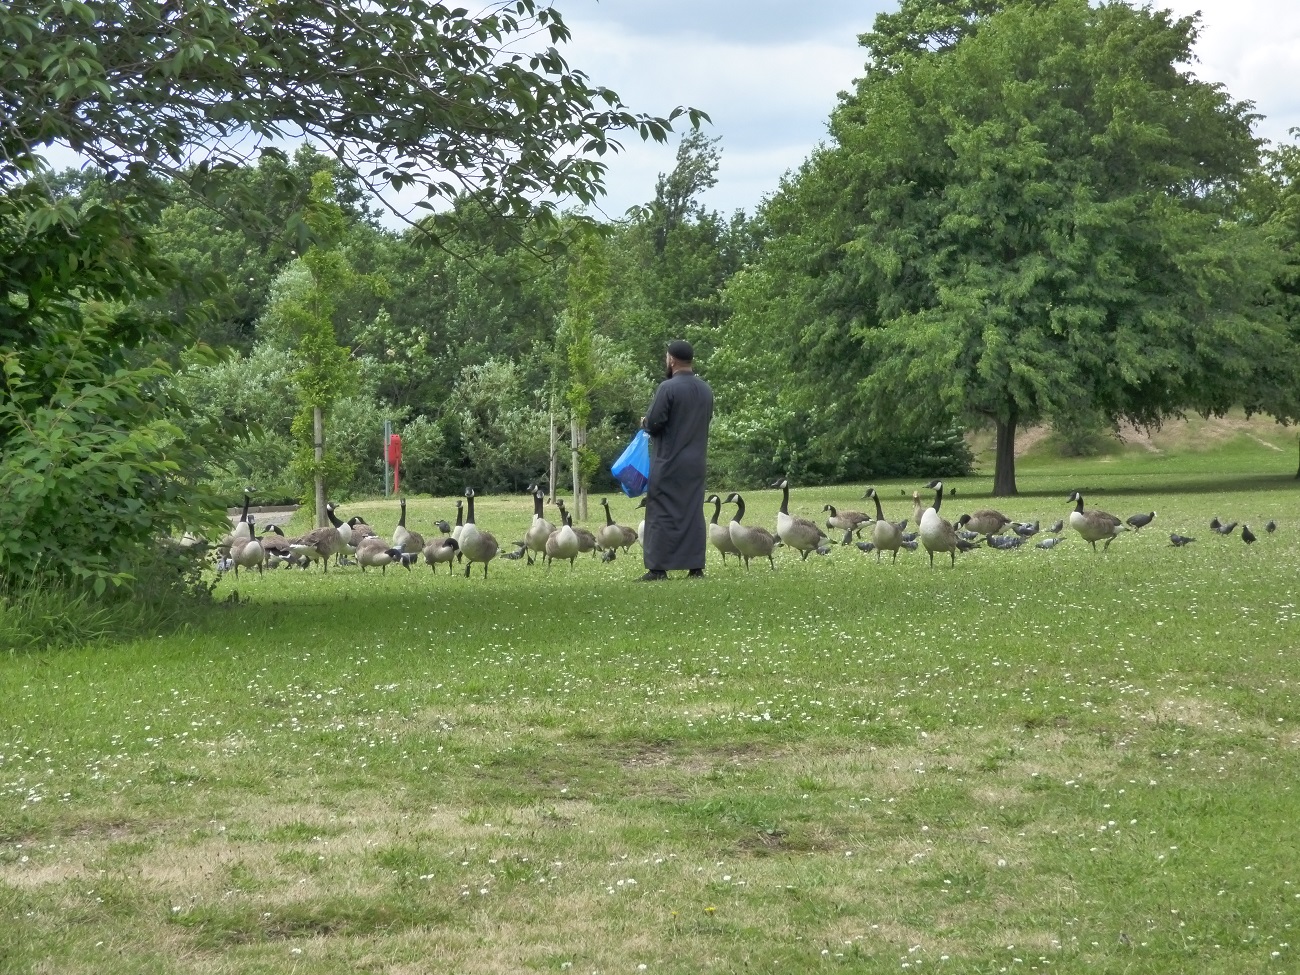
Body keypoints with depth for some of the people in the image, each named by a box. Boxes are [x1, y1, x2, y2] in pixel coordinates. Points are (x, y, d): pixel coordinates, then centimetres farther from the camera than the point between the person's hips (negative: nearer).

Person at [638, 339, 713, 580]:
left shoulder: (668, 388, -14)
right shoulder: (706, 390, 8)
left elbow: (653, 423, -16)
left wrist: (645, 422, 5)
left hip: (669, 463, -6)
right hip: (696, 462, 6)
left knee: (663, 514, -2)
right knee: (693, 513, 10)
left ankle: (658, 568, -4)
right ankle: (696, 566, 9)